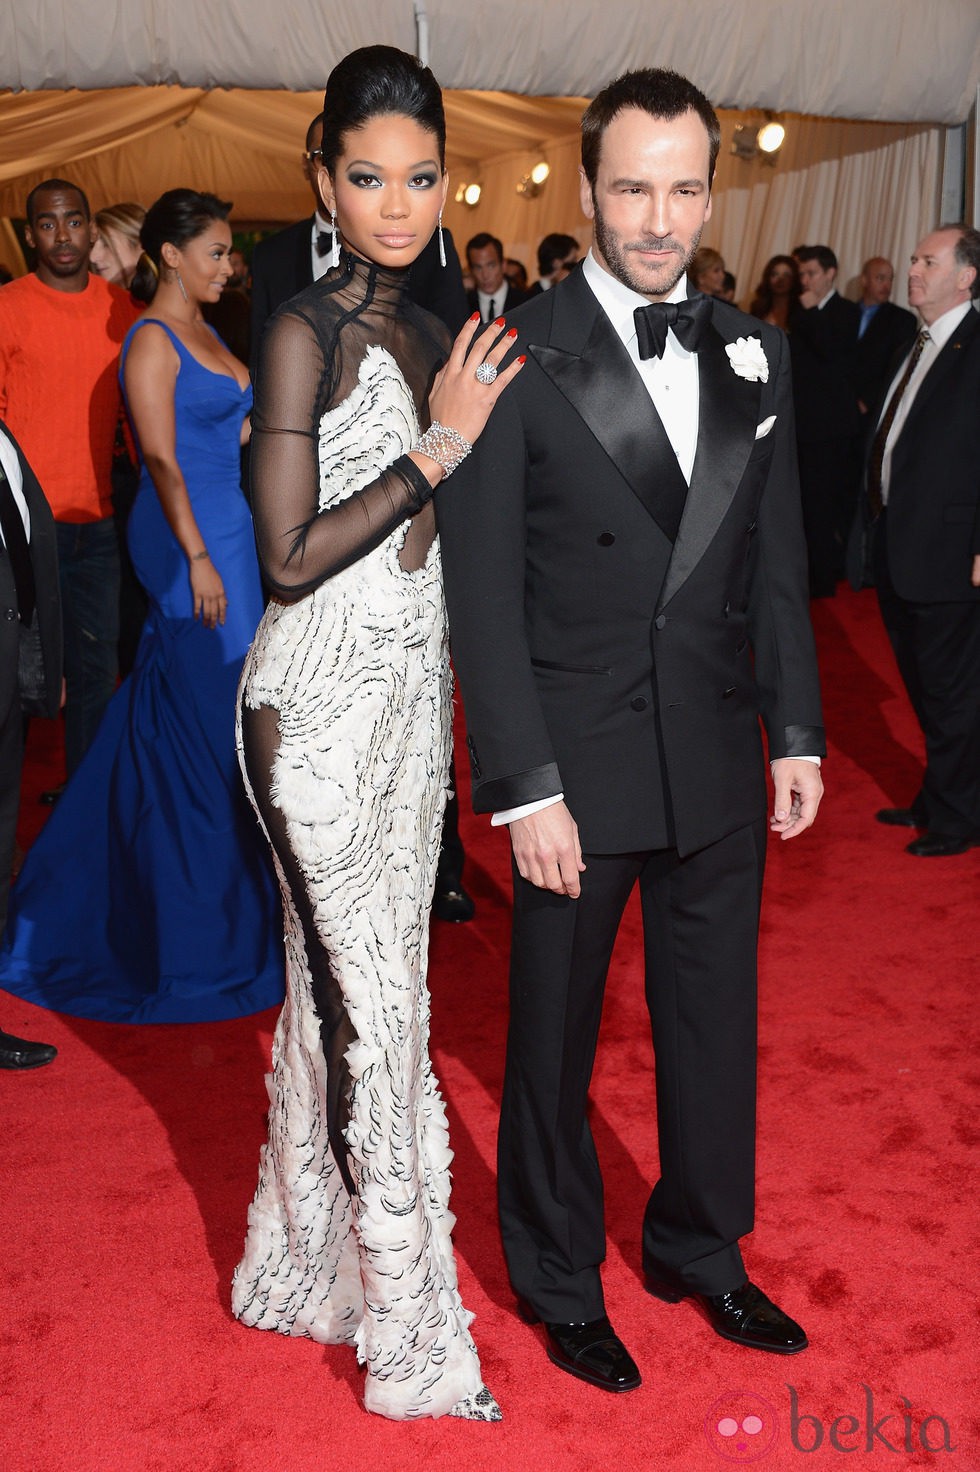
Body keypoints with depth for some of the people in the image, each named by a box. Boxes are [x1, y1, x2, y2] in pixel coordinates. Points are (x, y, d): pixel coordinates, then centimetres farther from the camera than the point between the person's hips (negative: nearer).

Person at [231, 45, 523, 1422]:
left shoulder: (433, 332, 10)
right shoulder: (305, 333, -12)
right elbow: (291, 558, -18)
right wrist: (434, 451, -16)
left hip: (413, 686, 7)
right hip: (321, 699, -7)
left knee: (359, 979, 15)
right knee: (368, 998, -1)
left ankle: (316, 1253, 34)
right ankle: (413, 1337, 14)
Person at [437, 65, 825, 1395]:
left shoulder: (753, 354, 6)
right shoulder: (516, 358, -10)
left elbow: (777, 560, 10)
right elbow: (482, 593, -11)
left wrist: (797, 732, 7)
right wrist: (525, 787, -15)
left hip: (719, 761, 5)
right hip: (581, 768, -4)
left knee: (714, 1021, 17)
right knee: (555, 1036, 12)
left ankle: (701, 1249, 41)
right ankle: (561, 1283, 35)